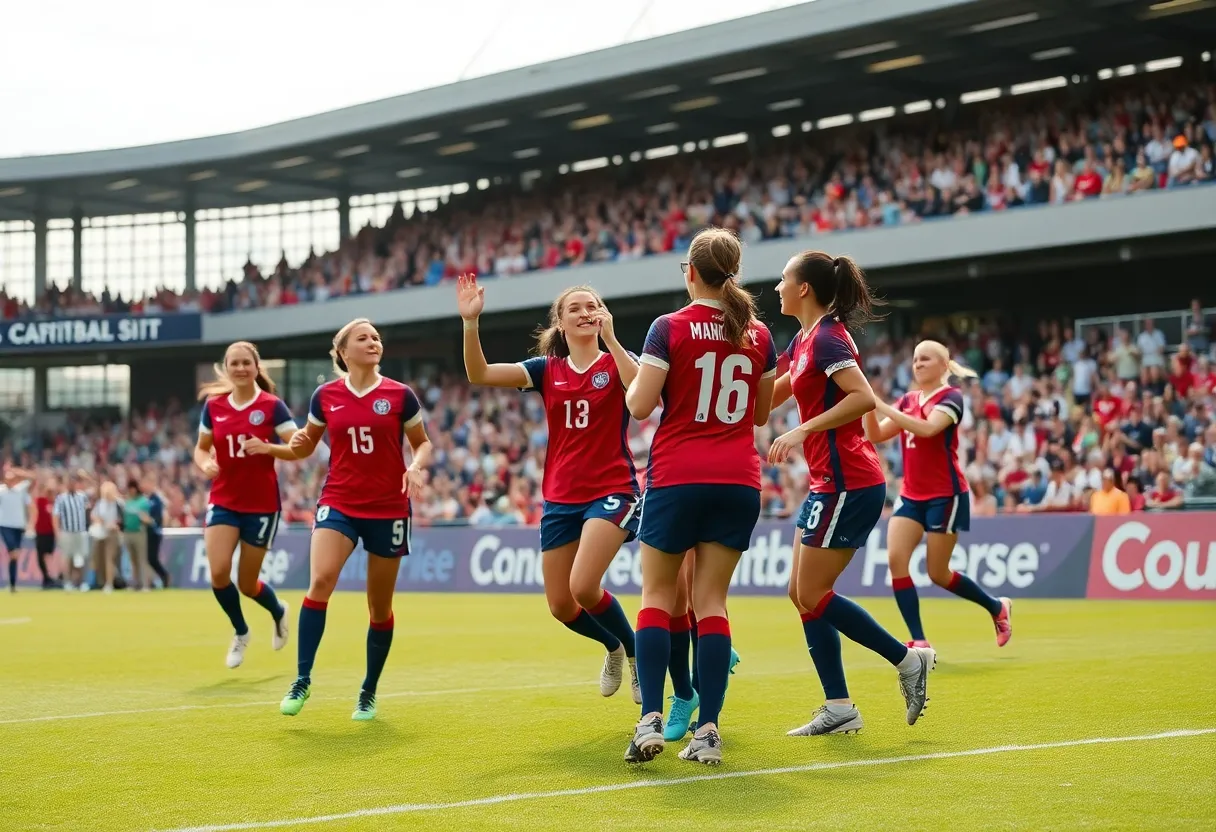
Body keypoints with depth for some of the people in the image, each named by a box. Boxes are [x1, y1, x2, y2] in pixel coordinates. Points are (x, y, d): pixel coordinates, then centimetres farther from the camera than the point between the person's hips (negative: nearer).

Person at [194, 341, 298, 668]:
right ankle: (240, 633, 13)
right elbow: (201, 448, 13)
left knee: (247, 584, 3)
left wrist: (267, 447, -27)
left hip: (262, 504, -3)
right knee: (218, 573, -16)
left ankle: (279, 612, 39)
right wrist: (205, 464, -9)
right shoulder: (213, 406, 2)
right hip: (223, 502, 3)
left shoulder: (272, 406, -8)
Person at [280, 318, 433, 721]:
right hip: (338, 504, 0)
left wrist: (416, 467, -14)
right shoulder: (325, 396, 1)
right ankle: (302, 680, -14)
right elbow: (307, 446, 13)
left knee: (380, 607, 6)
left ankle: (369, 693, 23)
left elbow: (423, 443, 7)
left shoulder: (400, 395, -3)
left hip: (388, 510, 0)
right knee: (320, 581, -23)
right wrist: (299, 443, -10)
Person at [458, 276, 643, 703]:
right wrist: (470, 322, -18)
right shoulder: (548, 369, 7)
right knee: (561, 606, 5)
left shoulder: (616, 362, -3)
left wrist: (609, 337, -31)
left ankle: (637, 652, 3)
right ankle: (613, 647, 36)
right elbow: (479, 374, -4)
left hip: (611, 492, -5)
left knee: (583, 586, -23)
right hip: (560, 499, 5)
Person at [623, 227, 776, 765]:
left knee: (657, 596, 6)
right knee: (711, 601, 5)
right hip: (739, 483, 3)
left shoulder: (671, 328, -6)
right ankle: (708, 731, -3)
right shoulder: (759, 335, 6)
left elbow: (639, 405, -10)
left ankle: (651, 719, -8)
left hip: (676, 479, -3)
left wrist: (633, 380, 11)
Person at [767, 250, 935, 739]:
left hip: (847, 483, -10)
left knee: (812, 596, -5)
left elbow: (863, 397, -27)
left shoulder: (826, 337, -14)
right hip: (831, 483, 10)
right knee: (803, 594, 9)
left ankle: (908, 659, 3)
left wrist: (803, 430, -27)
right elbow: (768, 396, 28)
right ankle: (839, 708, 9)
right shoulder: (805, 339, 15)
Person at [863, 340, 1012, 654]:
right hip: (910, 496, 6)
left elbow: (927, 428, -28)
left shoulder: (951, 397, -10)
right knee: (896, 559, -14)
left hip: (945, 496, -6)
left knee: (937, 574, 0)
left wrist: (882, 407, -31)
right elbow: (876, 436, 5)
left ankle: (997, 608, 27)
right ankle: (919, 642, -10)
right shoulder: (908, 400, 10)